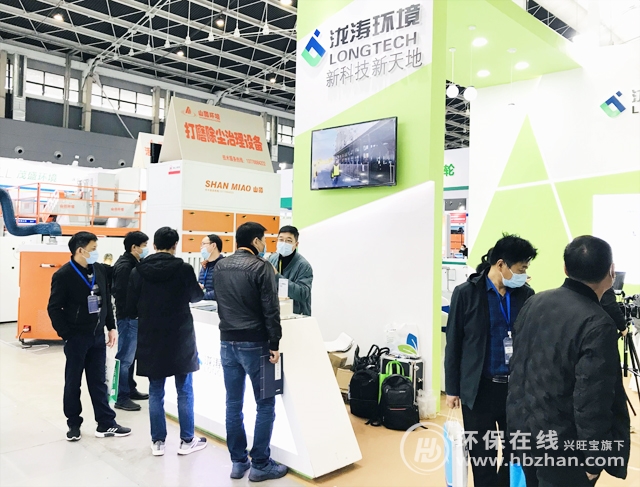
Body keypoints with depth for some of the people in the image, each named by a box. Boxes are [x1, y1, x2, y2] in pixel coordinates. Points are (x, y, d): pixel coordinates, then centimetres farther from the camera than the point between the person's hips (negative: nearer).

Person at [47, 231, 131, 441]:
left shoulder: (99, 270, 4)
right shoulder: (63, 275, -12)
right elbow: (54, 308, -11)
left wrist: (111, 327, 9)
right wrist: (66, 335, -13)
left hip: (98, 335, 5)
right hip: (76, 337, -5)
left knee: (99, 381, 11)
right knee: (73, 382, 10)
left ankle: (106, 424, 17)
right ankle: (73, 424, 25)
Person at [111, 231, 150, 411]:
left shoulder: (133, 264, 12)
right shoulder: (124, 266, -16)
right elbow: (121, 294, -22)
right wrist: (129, 313, -16)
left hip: (134, 317, 9)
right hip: (127, 318, -9)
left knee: (130, 356, 18)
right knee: (125, 358, -2)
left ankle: (130, 389, 29)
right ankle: (121, 397, 6)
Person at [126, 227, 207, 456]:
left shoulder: (138, 271, -4)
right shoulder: (184, 269, -11)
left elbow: (131, 309, 1)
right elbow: (196, 296, 6)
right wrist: (199, 289, 29)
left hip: (150, 339, 2)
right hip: (180, 338, -2)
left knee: (156, 392, 12)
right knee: (184, 391, 9)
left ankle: (157, 441, 20)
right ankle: (187, 441, 18)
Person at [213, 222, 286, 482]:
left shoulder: (220, 267, 8)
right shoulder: (261, 266, -12)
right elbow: (270, 309, -16)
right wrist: (275, 344, -12)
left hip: (227, 342, 7)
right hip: (254, 343, -6)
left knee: (233, 404, 12)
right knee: (265, 404, 4)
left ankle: (238, 462, 21)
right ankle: (260, 465, 10)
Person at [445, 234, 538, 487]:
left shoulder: (526, 295, 2)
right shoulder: (466, 293, -6)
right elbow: (453, 343, -2)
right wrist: (452, 388, -1)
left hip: (518, 386, 3)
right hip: (480, 388, -2)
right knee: (483, 454, 10)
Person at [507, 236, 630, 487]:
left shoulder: (534, 303, -2)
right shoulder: (597, 324, -24)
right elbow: (592, 402, -23)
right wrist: (595, 460, -11)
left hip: (524, 429, 7)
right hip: (560, 444, -6)